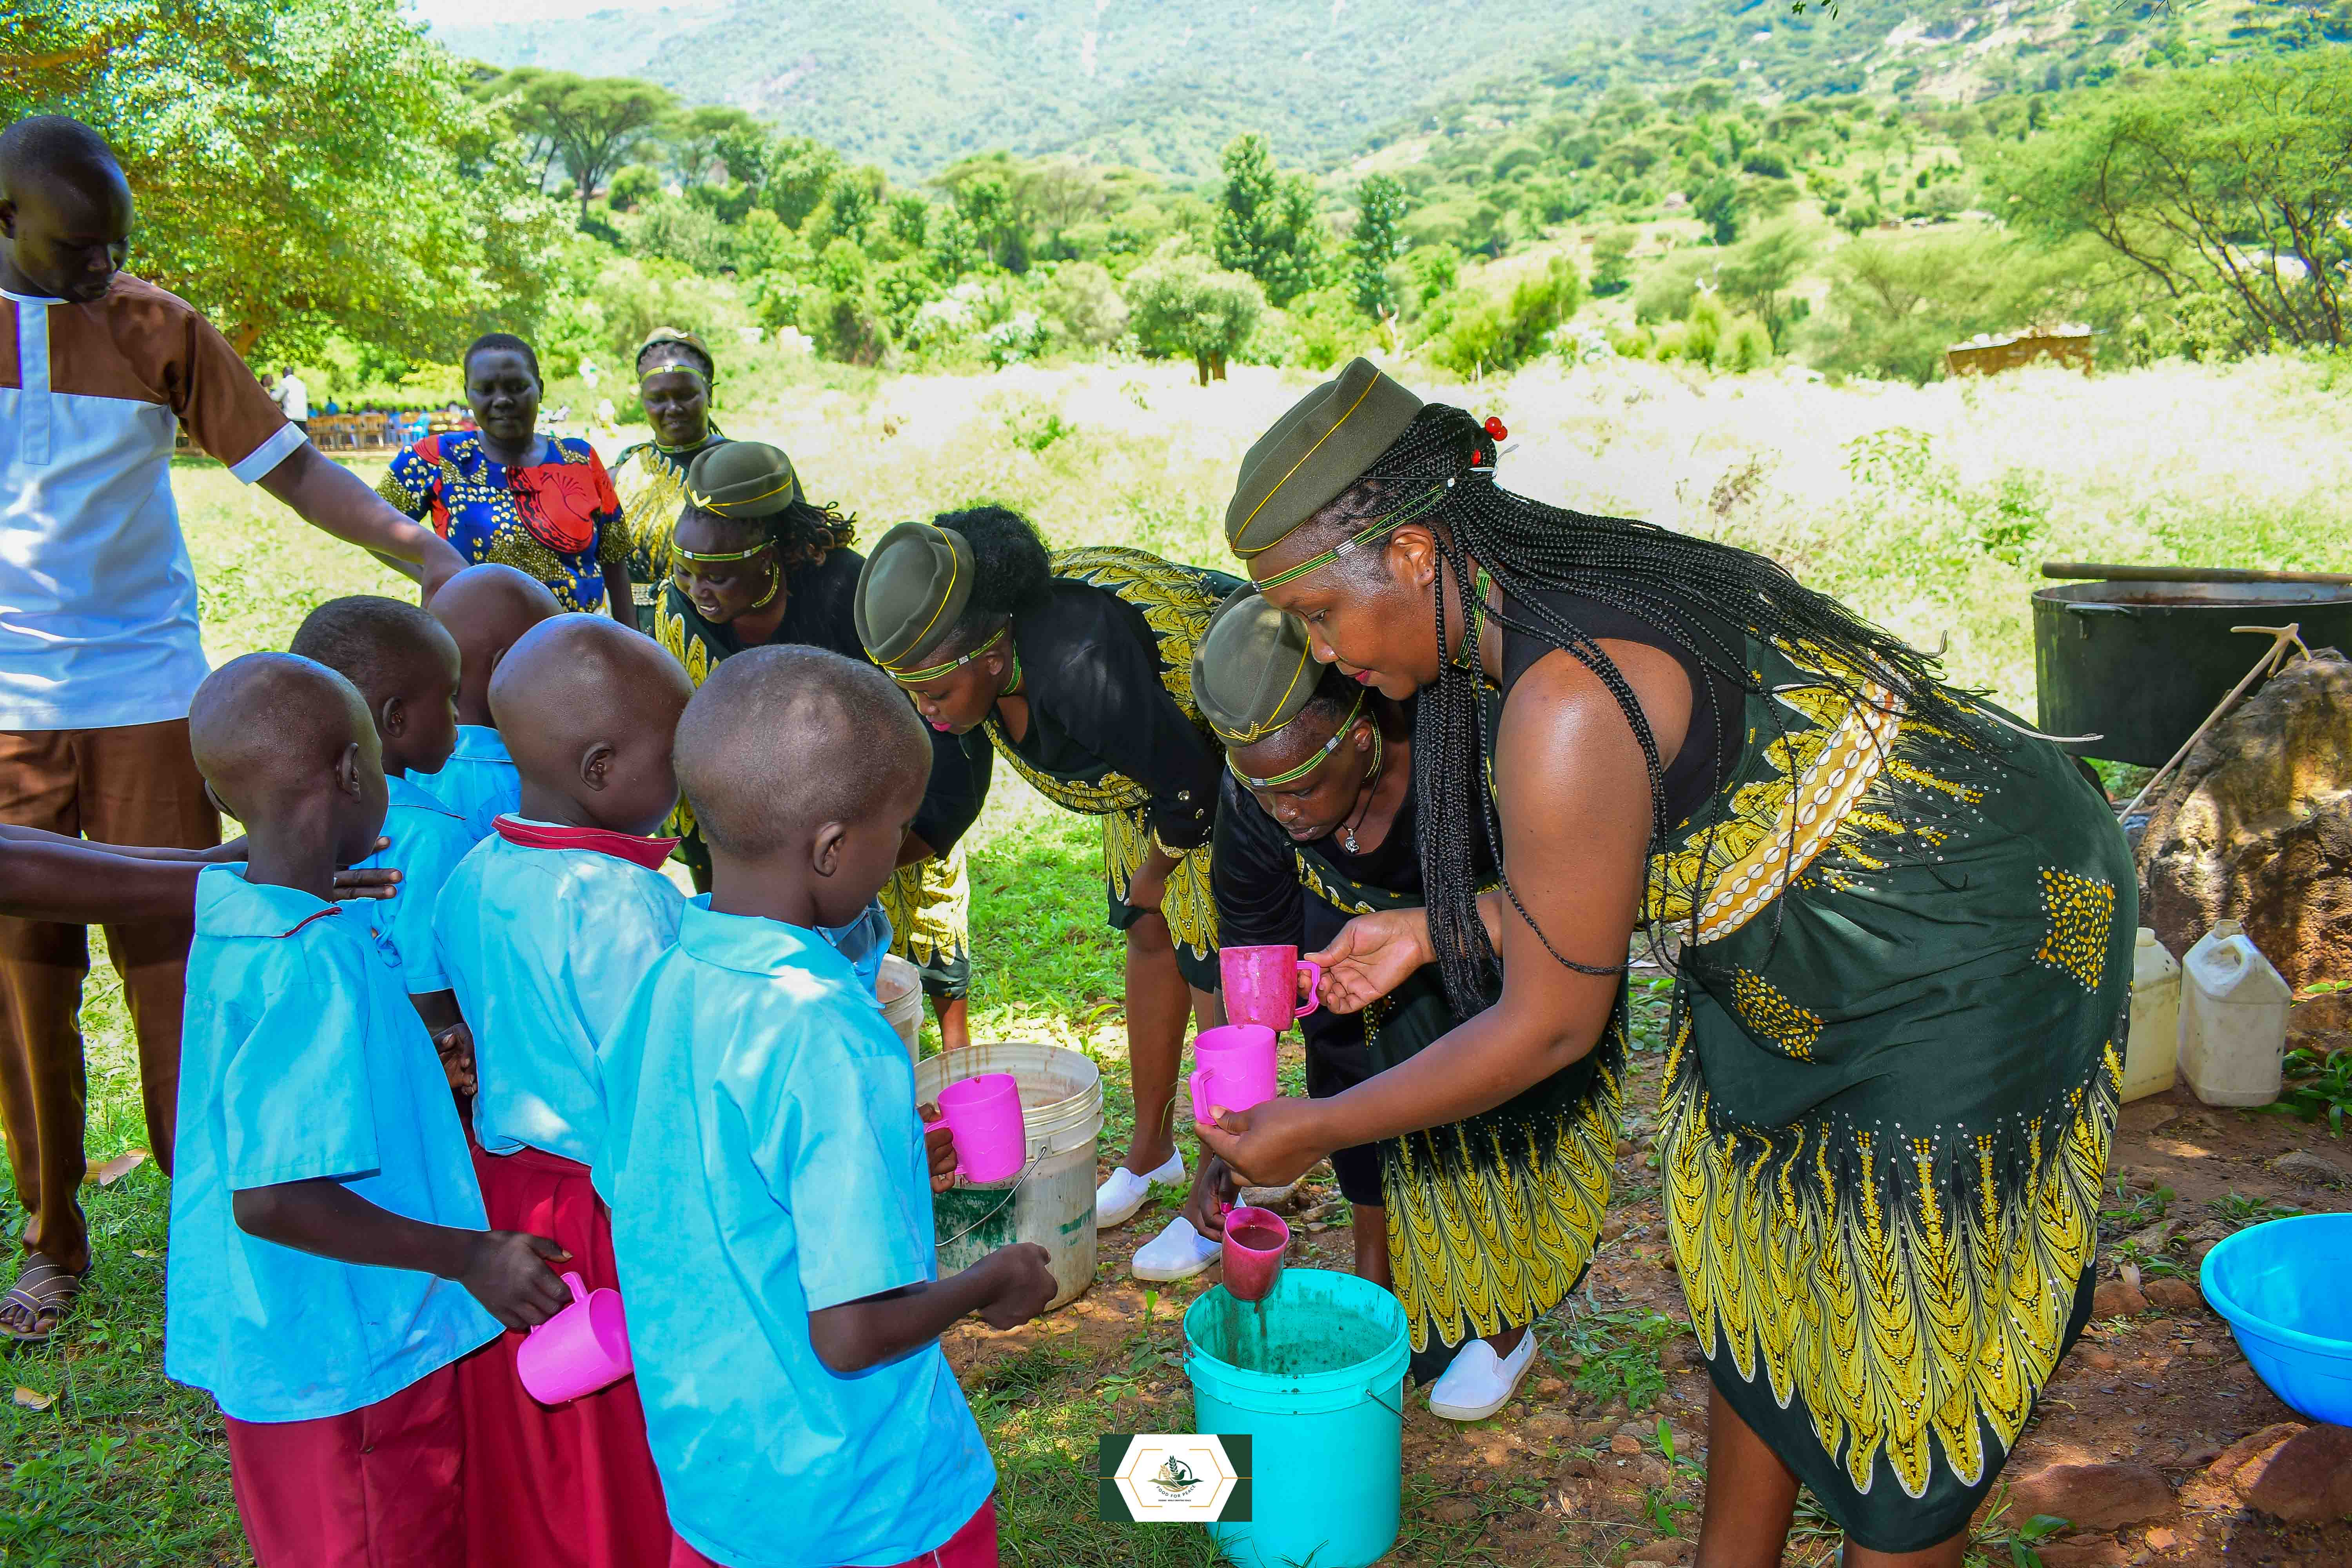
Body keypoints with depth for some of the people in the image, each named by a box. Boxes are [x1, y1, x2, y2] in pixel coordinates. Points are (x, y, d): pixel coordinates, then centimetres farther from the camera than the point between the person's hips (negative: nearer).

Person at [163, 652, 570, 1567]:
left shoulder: (227, 910, 0)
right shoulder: (319, 961, -28)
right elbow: (271, 1198, -29)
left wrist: (417, 1052, 17)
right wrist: (472, 1258, -23)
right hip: (352, 1357, -8)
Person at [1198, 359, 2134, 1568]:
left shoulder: (1567, 708, -33)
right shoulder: (1564, 593, -3)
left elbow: (1550, 1026, -23)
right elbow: (1636, 865, 7)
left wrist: (1313, 1132, -12)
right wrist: (1436, 929, 7)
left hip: (1967, 956, -10)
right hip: (1820, 923, 10)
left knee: (1898, 1341, 6)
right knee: (1758, 1284, 19)